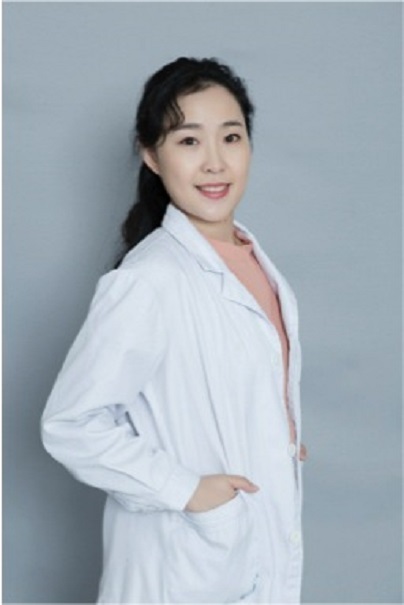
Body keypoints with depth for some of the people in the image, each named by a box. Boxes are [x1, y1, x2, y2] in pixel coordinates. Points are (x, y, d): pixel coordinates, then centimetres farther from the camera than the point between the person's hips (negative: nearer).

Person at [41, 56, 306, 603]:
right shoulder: (149, 281, -22)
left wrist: (285, 440, 4)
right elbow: (70, 424, -22)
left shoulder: (253, 256, 1)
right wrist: (182, 487, -20)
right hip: (187, 557, -7)